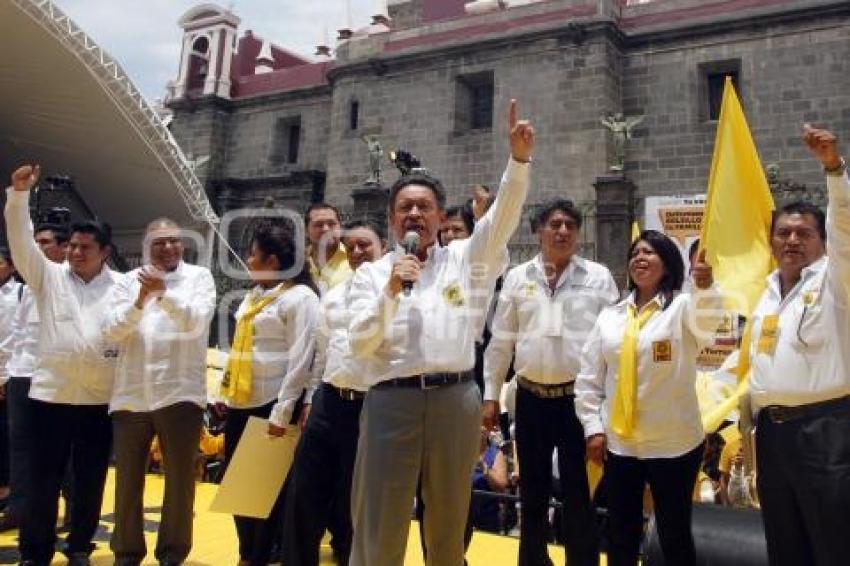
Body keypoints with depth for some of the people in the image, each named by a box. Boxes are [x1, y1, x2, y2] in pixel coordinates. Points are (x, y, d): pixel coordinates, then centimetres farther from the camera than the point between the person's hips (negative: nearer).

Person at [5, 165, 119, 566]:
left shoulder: (122, 286, 3)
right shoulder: (49, 277, 7)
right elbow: (21, 241, -2)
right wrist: (19, 194, -12)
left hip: (100, 399, 0)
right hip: (51, 395, 0)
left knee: (90, 481, 11)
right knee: (43, 480, 7)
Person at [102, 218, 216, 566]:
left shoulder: (199, 277, 3)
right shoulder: (129, 281, 10)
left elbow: (197, 322, -11)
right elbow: (111, 330, -1)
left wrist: (164, 293, -23)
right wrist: (140, 300, -17)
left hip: (180, 393, -2)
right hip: (130, 395, 3)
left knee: (180, 478, 6)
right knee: (128, 479, 13)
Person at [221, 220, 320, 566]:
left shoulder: (300, 297, -10)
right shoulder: (253, 296, 16)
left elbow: (301, 358, -16)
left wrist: (284, 410, -19)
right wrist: (224, 391, 16)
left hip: (271, 406, -8)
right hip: (240, 403, 8)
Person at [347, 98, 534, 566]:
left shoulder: (464, 259, 11)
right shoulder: (372, 274, 9)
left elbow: (503, 217, -4)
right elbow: (360, 344, 1)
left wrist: (519, 158, -17)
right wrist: (391, 292, -11)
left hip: (455, 399, 1)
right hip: (391, 400, -1)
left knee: (448, 524, 14)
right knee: (379, 528, 5)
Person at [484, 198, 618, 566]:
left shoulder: (598, 277, -2)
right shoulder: (517, 278, 3)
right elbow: (501, 341, 6)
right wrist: (491, 395, 6)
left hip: (579, 397, -2)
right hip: (531, 397, 2)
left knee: (578, 493, 6)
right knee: (533, 490, 15)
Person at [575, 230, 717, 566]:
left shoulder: (683, 308, -3)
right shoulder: (610, 316, 7)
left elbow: (707, 319, -29)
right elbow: (589, 377, 8)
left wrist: (705, 287, -49)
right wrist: (593, 427, 1)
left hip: (673, 444, -3)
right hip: (619, 443, 3)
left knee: (675, 535, 9)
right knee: (620, 536, 14)